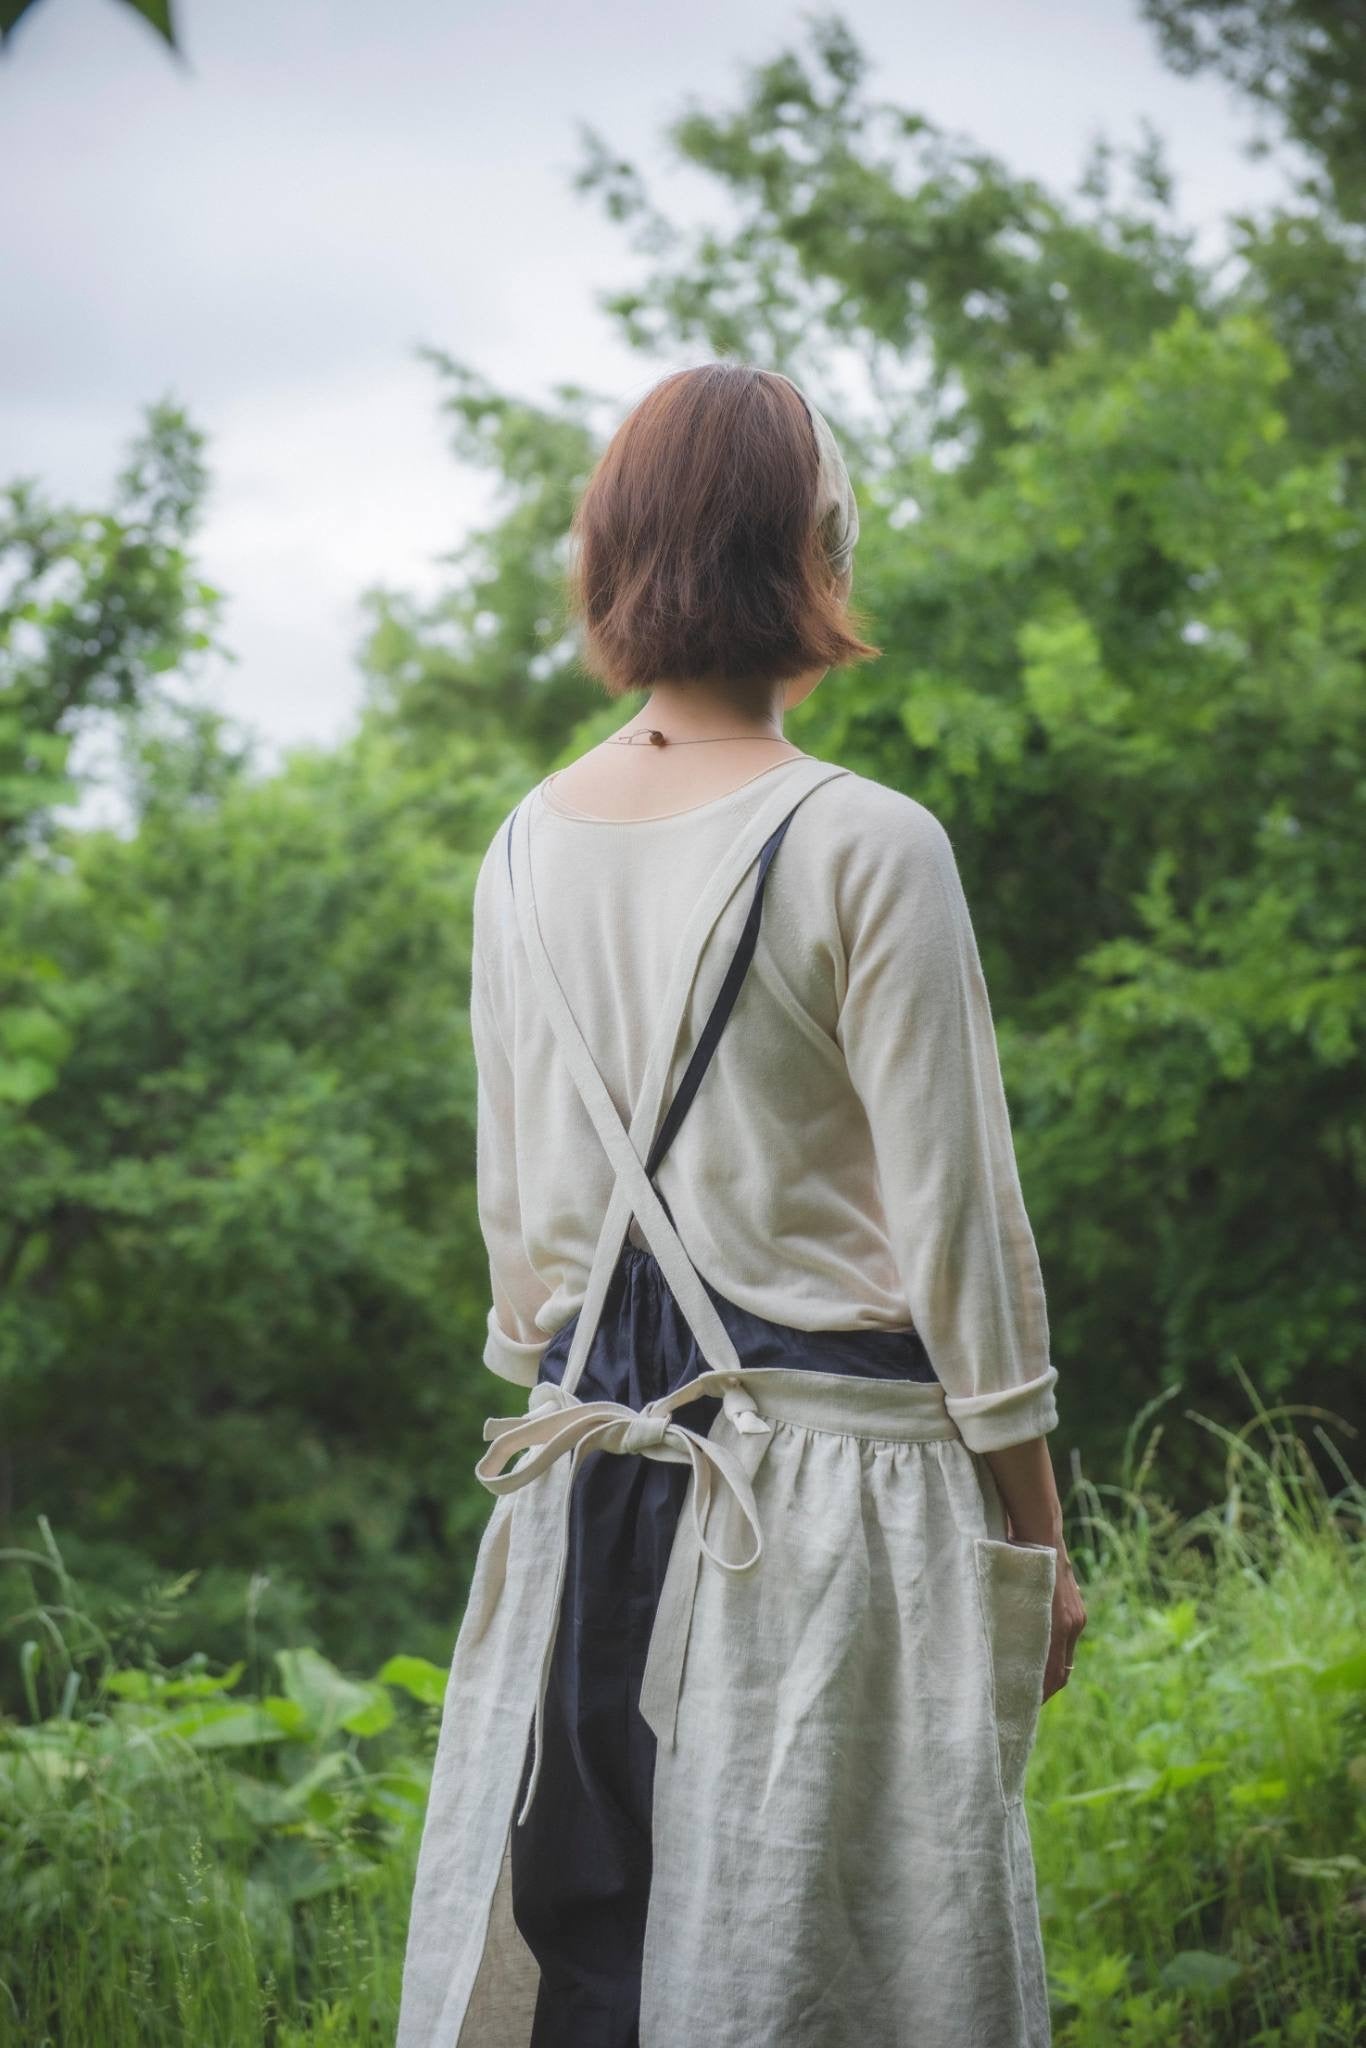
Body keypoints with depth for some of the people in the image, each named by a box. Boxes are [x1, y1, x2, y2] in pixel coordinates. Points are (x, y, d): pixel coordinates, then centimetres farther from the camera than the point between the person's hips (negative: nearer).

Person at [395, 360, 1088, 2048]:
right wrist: (1037, 1534, -1)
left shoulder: (528, 846, 5)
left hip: (593, 1476, 6)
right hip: (834, 1482, -5)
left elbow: (515, 1210, 12)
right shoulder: (866, 847, -12)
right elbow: (955, 1224, -10)